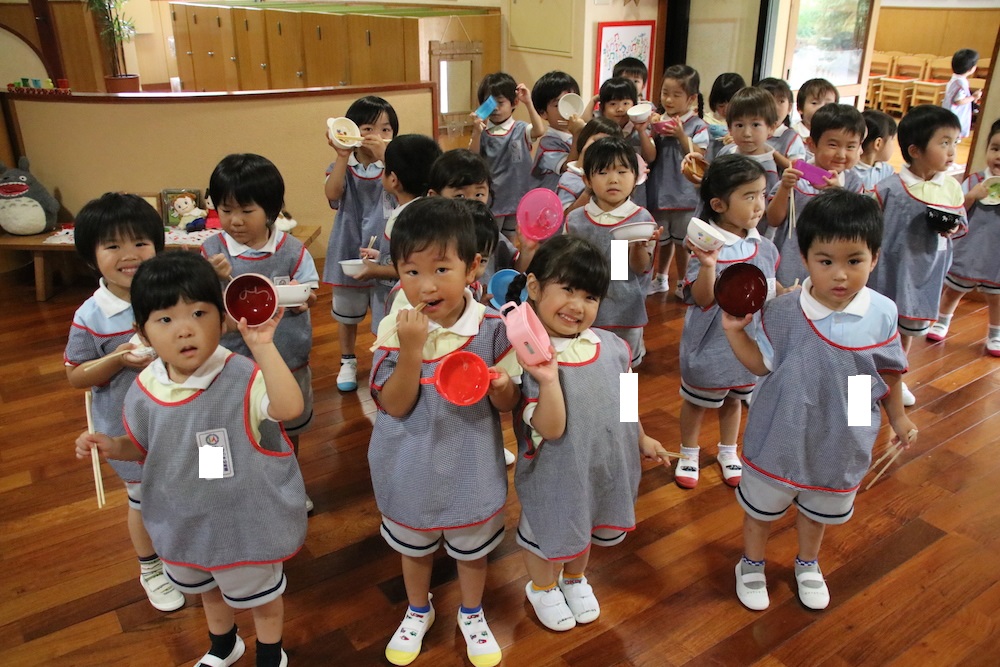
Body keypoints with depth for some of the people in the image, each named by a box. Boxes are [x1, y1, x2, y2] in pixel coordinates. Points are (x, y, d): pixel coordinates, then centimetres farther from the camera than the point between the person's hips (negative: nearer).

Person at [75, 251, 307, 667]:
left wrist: (263, 347, -55)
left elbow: (289, 408, -50)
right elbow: (146, 448, 6)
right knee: (206, 589, 33)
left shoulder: (243, 378, -30)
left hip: (245, 519, -6)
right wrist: (115, 447, -14)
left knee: (260, 594, 22)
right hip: (184, 521, 6)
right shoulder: (144, 390, -12)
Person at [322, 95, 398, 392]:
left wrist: (384, 156, -41)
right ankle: (347, 362, 39)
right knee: (347, 313, 18)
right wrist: (342, 156, -35)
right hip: (349, 251, 1)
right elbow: (332, 194, -25)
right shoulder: (343, 167, -6)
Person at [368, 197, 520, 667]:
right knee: (414, 548, 26)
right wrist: (411, 349, -33)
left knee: (472, 549, 24)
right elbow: (394, 406, -20)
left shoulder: (490, 327, -18)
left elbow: (507, 404, -9)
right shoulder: (395, 330, -17)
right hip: (413, 468, 1)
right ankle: (418, 611, 55)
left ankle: (472, 614, 53)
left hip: (470, 468, 0)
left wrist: (499, 386, -32)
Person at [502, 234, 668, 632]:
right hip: (557, 474, -5)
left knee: (587, 528, 28)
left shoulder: (611, 346, -9)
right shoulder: (527, 358, -26)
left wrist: (642, 439, 17)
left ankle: (575, 578, 58)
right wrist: (548, 380, -43)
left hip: (607, 464, 5)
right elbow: (551, 429, -30)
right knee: (549, 532, 20)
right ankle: (542, 587, 51)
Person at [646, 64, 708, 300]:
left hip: (685, 194, -4)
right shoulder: (658, 122, 3)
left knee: (682, 242, 8)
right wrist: (651, 132, -14)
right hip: (659, 192, 4)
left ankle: (683, 283, 24)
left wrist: (681, 136, -20)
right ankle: (660, 280, 35)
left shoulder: (698, 126, -8)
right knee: (664, 240, 19)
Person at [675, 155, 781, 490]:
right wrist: (707, 266, -46)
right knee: (697, 401, 16)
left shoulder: (764, 246, -4)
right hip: (712, 346, -5)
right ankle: (688, 454, 39)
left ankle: (728, 452, 47)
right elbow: (702, 298, -32)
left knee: (734, 399, 25)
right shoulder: (708, 248, -25)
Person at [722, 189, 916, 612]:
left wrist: (898, 419, 11)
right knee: (762, 506, 20)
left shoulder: (882, 314, -15)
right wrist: (735, 331, -27)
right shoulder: (784, 313, -22)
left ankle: (807, 564, 57)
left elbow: (888, 372, 0)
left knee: (819, 510, 28)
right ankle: (752, 566, 48)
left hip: (841, 439, 2)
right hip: (780, 435, -2)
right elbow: (761, 364, -12)